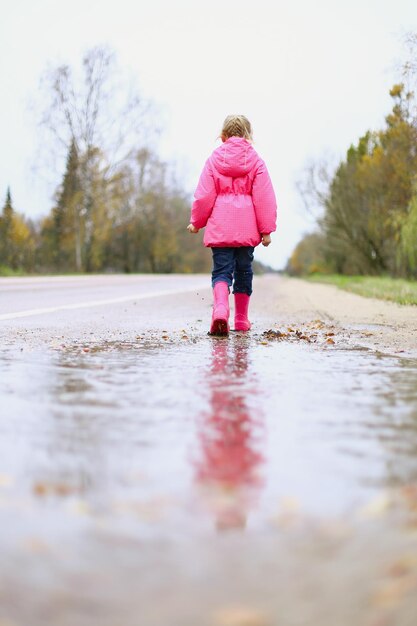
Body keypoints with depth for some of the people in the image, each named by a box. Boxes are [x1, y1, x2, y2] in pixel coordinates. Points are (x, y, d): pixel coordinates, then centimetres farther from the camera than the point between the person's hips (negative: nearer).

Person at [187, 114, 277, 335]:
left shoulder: (214, 159, 3)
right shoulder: (256, 161, 2)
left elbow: (204, 195, 1)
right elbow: (264, 197, -1)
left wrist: (196, 221, 13)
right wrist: (266, 229, 3)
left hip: (219, 228, 0)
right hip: (246, 228, 1)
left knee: (221, 270, 1)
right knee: (243, 271, 13)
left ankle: (220, 309, -26)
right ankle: (241, 319, 20)